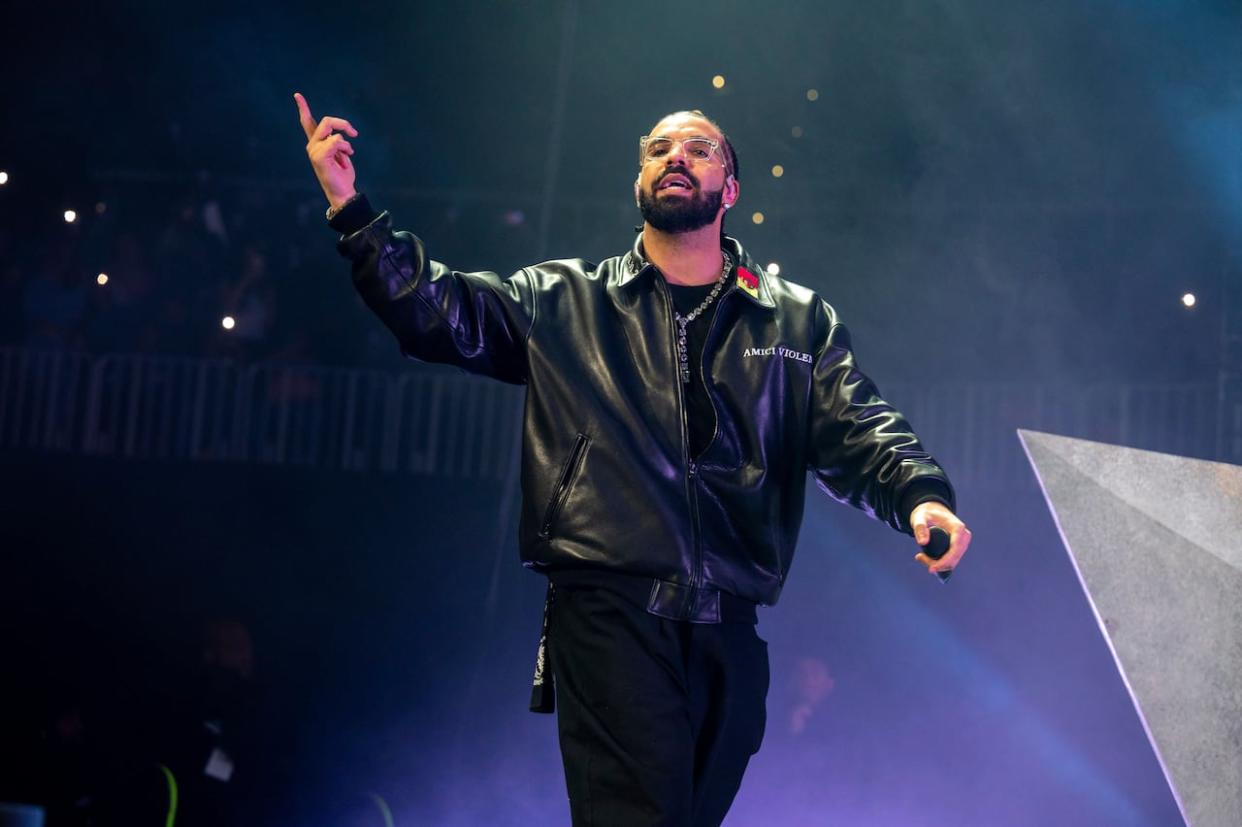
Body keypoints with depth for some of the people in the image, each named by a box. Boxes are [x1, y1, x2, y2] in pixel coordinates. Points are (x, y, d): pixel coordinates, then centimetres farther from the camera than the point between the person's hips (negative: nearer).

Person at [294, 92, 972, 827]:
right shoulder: (562, 301, 13)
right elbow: (442, 313, 2)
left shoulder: (798, 320, 16)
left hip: (728, 629, 3)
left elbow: (857, 433, 5)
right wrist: (351, 211, -10)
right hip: (608, 610, -3)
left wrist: (920, 494, -16)